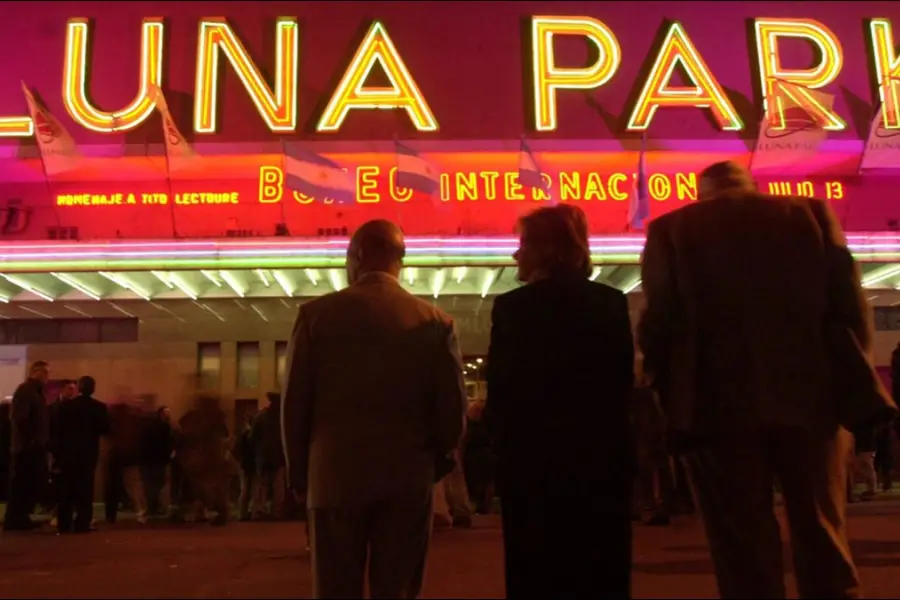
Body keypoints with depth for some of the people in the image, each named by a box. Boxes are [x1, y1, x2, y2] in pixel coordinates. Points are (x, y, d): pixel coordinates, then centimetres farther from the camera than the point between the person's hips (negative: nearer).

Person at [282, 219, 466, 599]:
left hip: (335, 477, 0)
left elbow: (294, 404, -2)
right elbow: (452, 412, -2)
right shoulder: (436, 322, -3)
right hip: (408, 481, 1)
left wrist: (299, 473, 11)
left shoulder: (316, 314, -4)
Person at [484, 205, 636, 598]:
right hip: (603, 451, 4)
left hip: (533, 455, -3)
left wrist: (497, 429, 9)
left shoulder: (512, 306, -10)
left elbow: (502, 384, -10)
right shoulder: (612, 302, 1)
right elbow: (624, 376, 5)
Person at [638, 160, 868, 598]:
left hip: (720, 406, -2)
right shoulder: (812, 214, 7)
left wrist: (672, 393, 10)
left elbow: (657, 323, -3)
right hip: (810, 398, 2)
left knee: (746, 552, 6)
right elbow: (851, 305, 2)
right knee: (824, 539, 16)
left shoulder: (672, 229, 1)